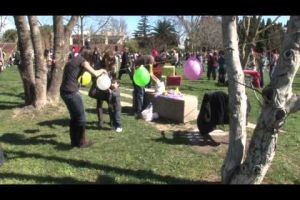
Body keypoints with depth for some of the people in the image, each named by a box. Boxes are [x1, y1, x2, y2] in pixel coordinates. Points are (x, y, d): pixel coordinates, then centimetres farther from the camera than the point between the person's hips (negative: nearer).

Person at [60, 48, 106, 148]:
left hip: (64, 91, 8)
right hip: (72, 92, -8)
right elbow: (95, 73, -7)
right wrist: (102, 70, 12)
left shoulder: (72, 61, 20)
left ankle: (74, 141, 28)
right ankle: (81, 142, 18)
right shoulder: (82, 61, -3)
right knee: (81, 117, 7)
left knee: (74, 117, 20)